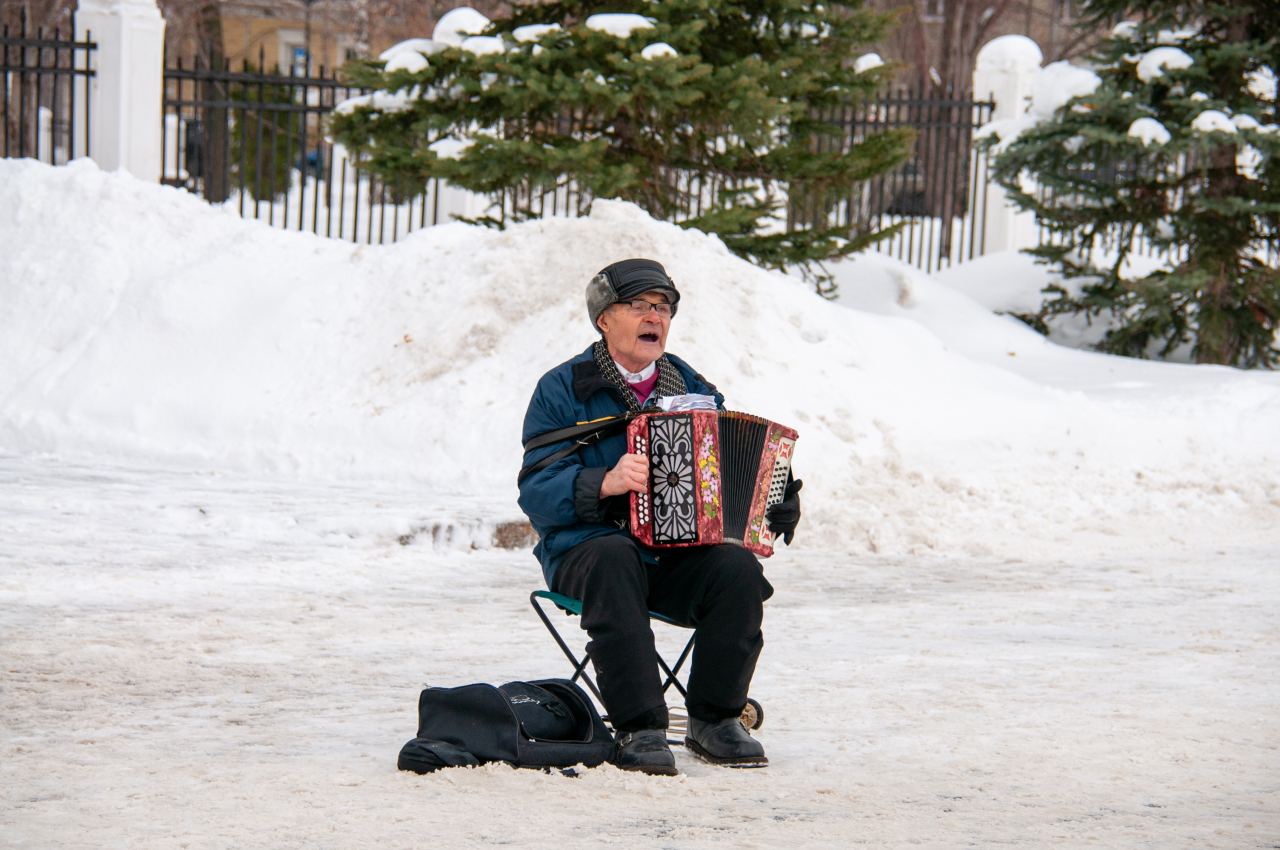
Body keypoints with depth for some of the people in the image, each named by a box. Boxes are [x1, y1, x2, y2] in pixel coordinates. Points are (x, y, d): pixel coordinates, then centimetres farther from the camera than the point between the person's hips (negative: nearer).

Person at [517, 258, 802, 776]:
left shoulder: (692, 388, 17)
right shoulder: (563, 390, 3)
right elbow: (537, 491, -8)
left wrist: (775, 504, 0)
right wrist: (605, 484, -26)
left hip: (680, 556, 4)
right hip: (586, 549, -3)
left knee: (738, 568, -28)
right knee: (614, 558, -39)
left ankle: (715, 721, -14)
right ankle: (639, 729, -37)